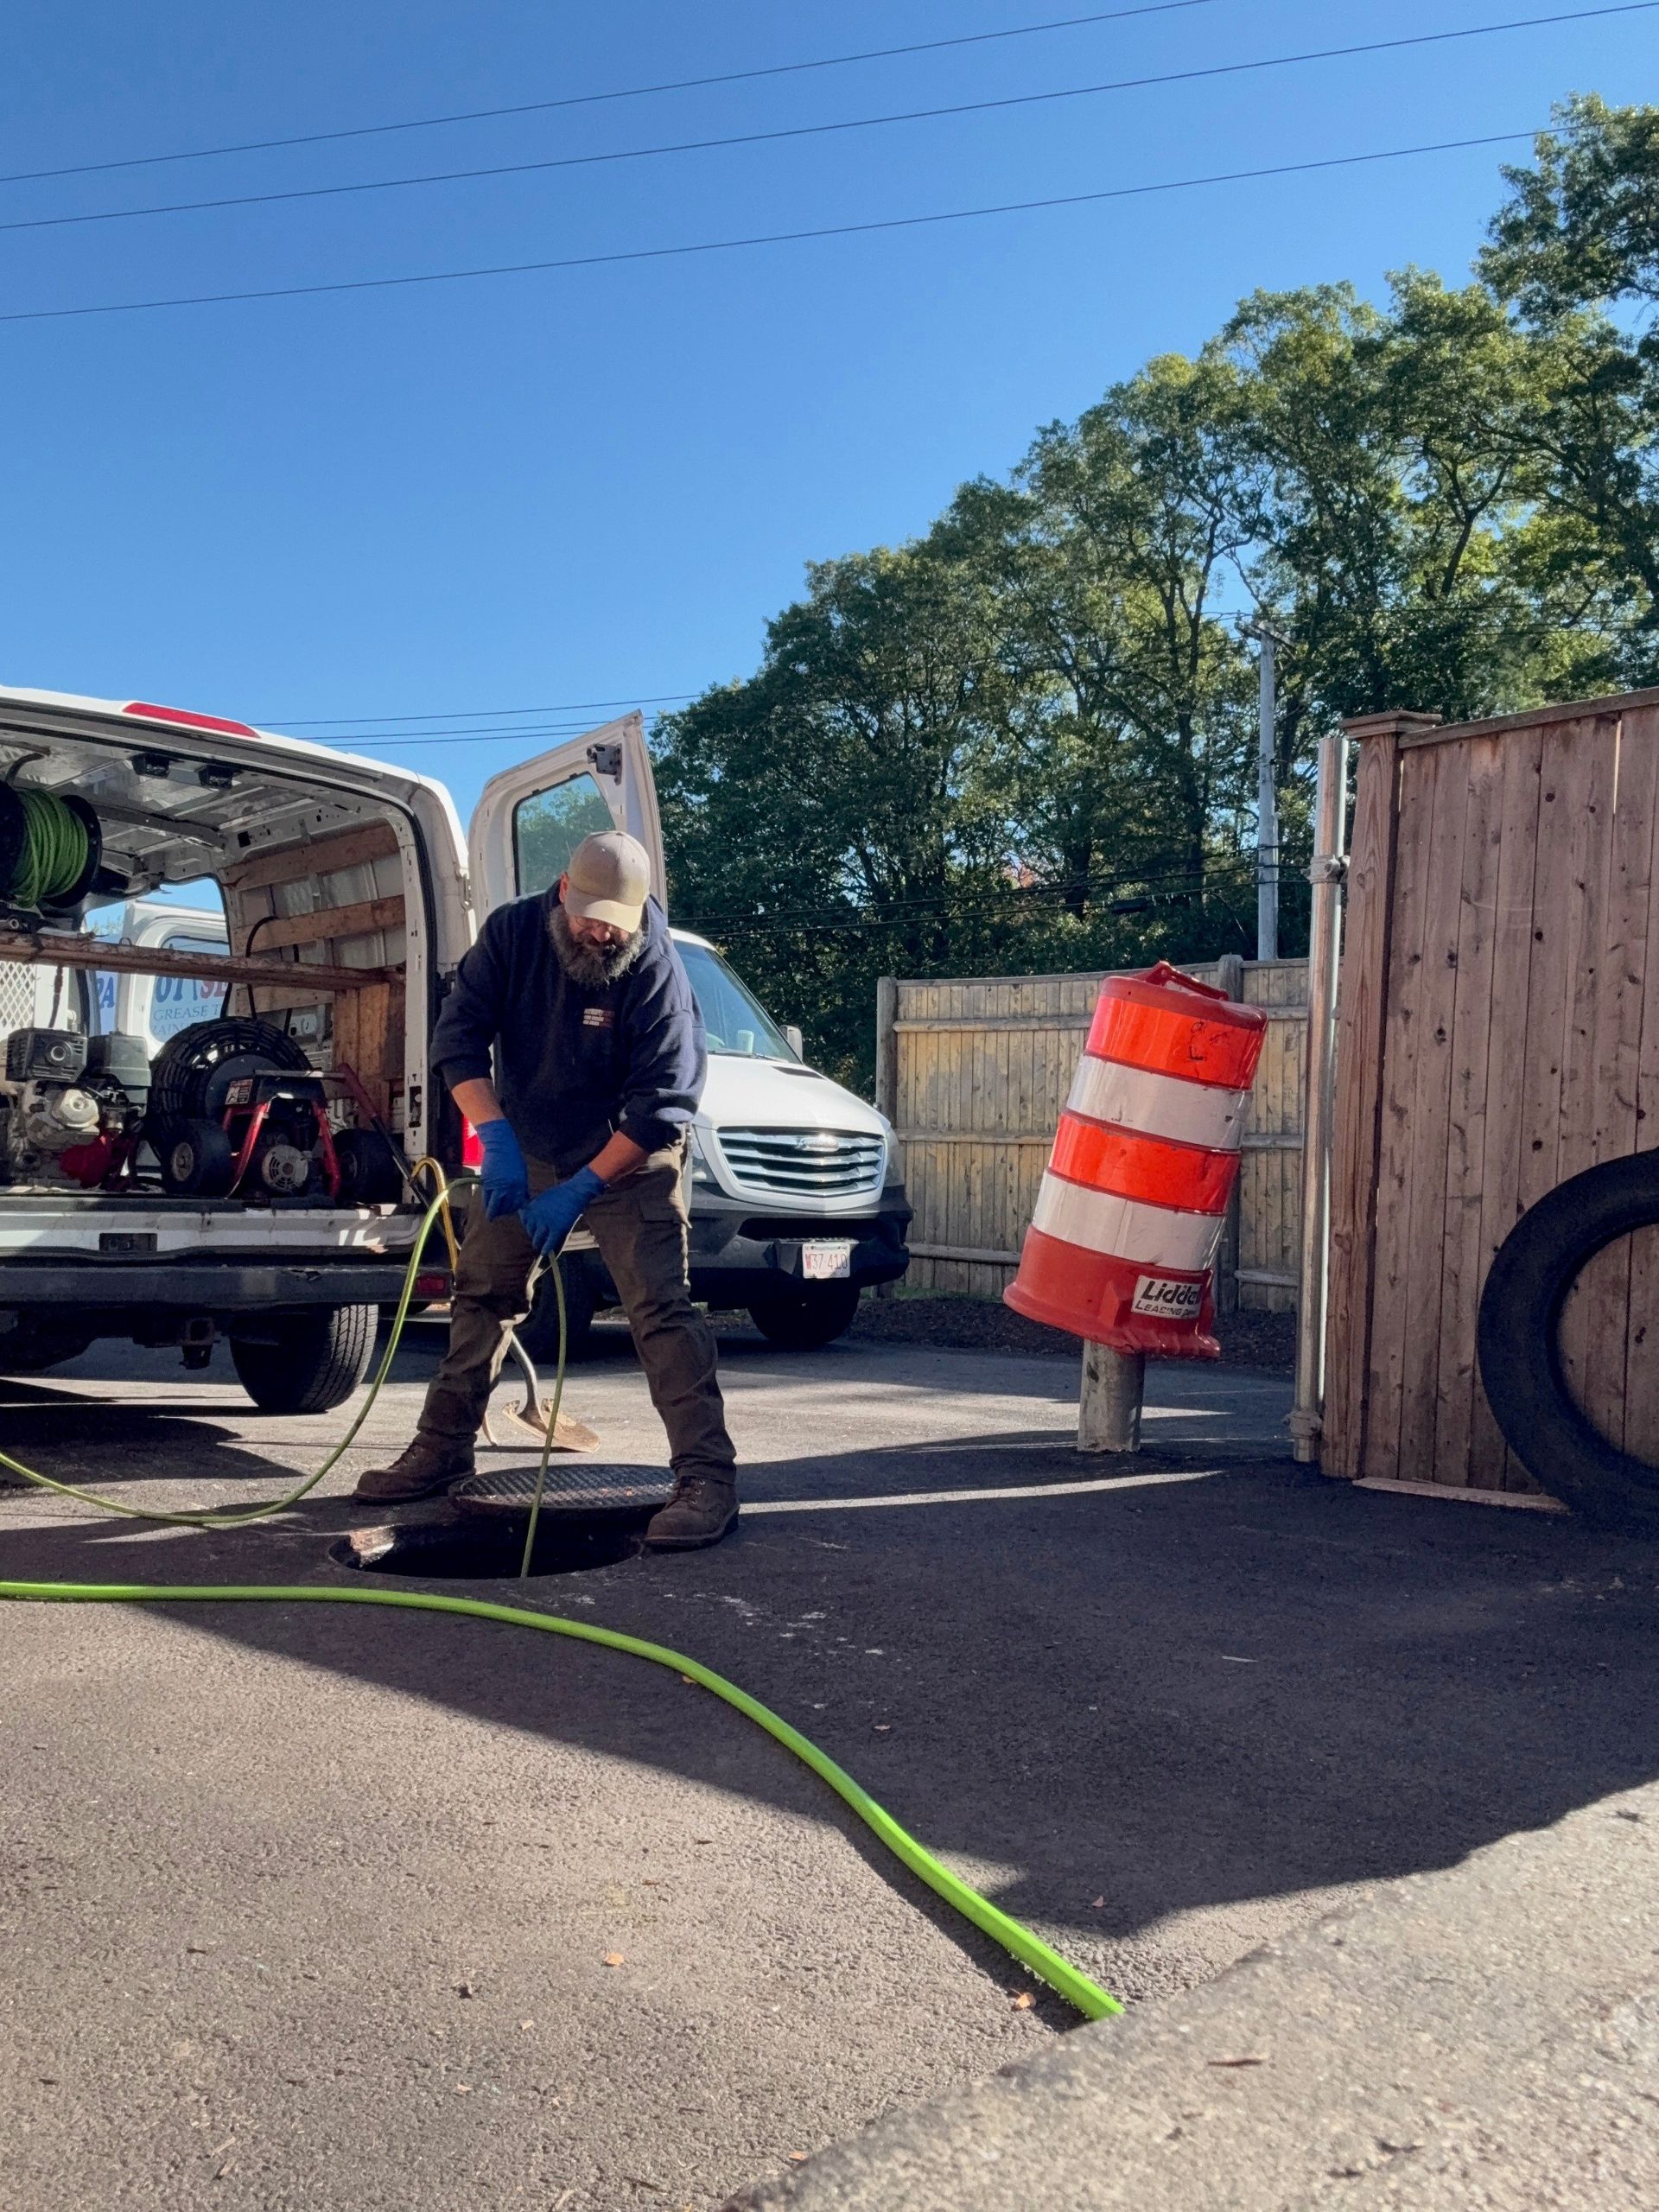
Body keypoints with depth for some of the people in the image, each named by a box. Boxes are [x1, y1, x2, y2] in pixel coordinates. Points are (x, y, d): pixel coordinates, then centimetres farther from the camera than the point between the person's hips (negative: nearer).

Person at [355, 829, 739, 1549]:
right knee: (481, 1296, 11)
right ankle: (442, 1449, 26)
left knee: (661, 1308, -16)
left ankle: (707, 1477, -15)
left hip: (626, 1157, -5)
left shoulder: (657, 970, -21)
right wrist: (495, 1136, -26)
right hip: (524, 1147, 5)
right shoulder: (511, 933, -10)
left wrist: (581, 1189, -25)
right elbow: (458, 1035, -12)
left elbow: (663, 1105, -22)